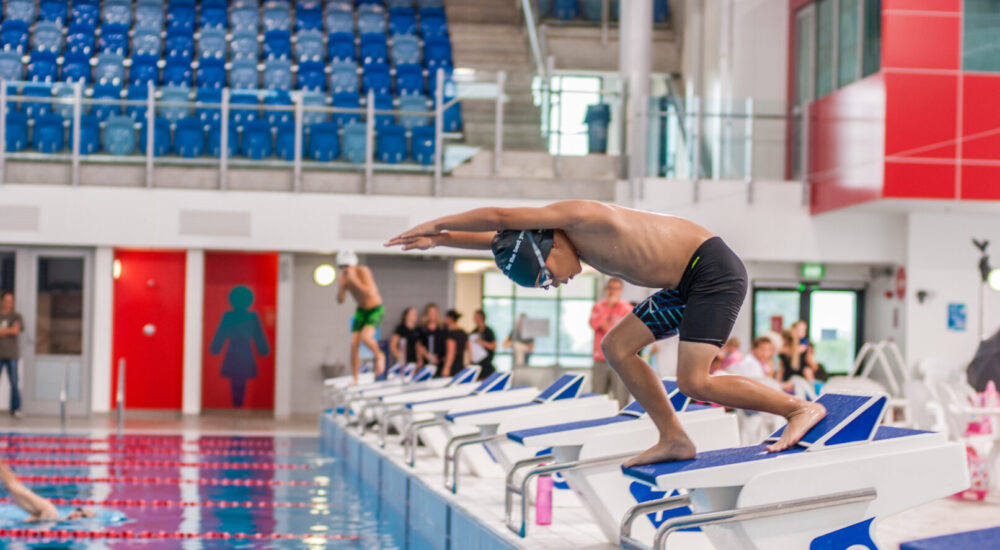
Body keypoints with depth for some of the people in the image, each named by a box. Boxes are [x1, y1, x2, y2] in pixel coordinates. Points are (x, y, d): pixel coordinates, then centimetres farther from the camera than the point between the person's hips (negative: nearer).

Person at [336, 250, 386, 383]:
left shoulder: (363, 271, -24)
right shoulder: (343, 277, -5)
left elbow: (370, 293, -33)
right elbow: (340, 300, -4)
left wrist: (354, 280, -37)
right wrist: (342, 286, -22)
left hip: (375, 309, -6)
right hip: (361, 311, 6)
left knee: (365, 337, -28)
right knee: (354, 344, -4)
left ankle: (379, 356, 3)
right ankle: (354, 380, 3)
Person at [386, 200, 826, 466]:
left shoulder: (581, 218, -20)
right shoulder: (574, 240, 6)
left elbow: (499, 218, -25)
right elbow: (498, 240, 15)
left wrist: (435, 224, -14)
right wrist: (438, 240, 6)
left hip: (714, 271, -10)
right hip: (687, 284, 10)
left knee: (694, 382, -16)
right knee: (617, 347, 8)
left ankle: (800, 408, -4)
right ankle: (674, 439, 12)